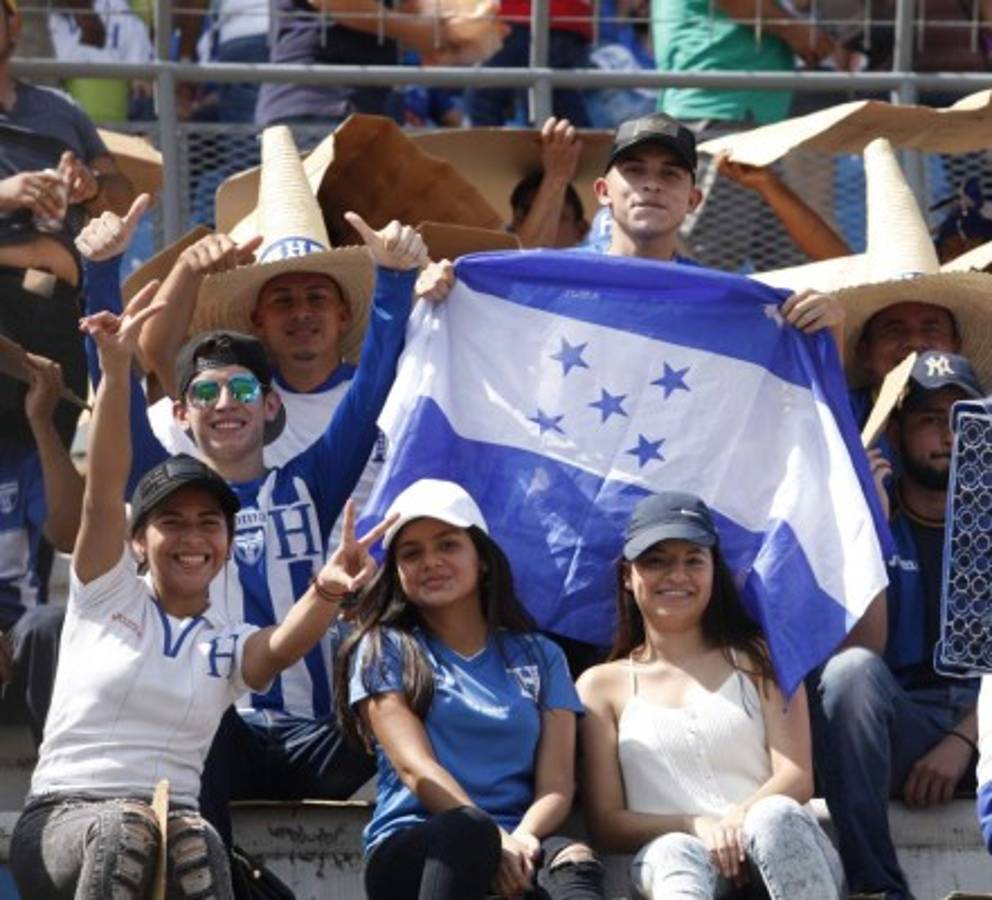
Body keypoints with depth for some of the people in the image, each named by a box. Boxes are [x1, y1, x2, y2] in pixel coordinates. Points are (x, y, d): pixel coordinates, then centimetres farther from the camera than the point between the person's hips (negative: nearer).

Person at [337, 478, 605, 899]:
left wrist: (522, 839, -15)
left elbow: (556, 784, 9)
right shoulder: (383, 651, 15)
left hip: (515, 851, 2)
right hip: (410, 852, -2)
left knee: (573, 861, -36)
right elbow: (416, 769, -1)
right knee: (464, 831, -40)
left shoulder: (540, 658, 23)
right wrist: (493, 838, -19)